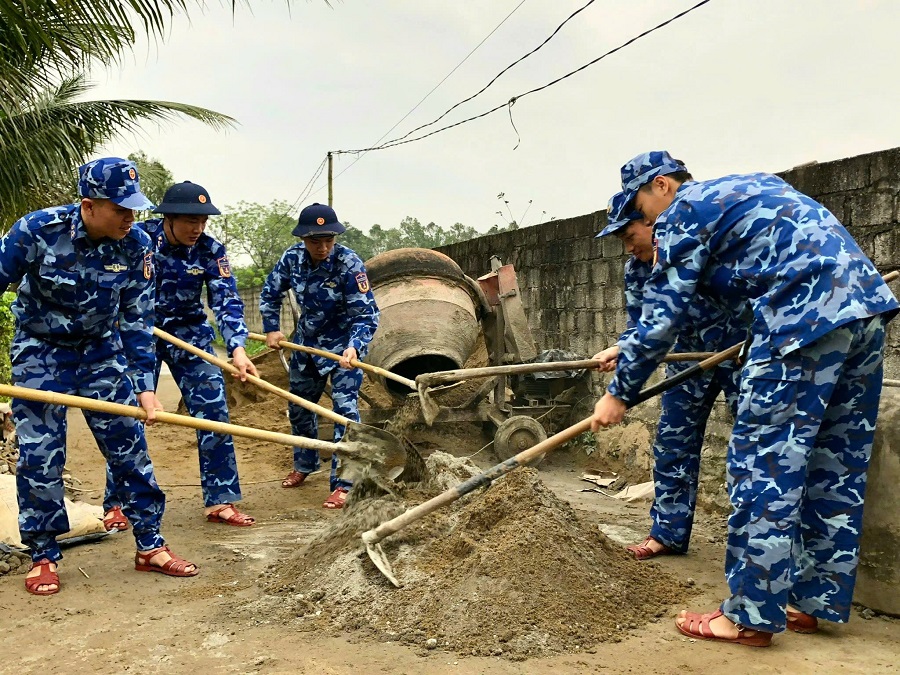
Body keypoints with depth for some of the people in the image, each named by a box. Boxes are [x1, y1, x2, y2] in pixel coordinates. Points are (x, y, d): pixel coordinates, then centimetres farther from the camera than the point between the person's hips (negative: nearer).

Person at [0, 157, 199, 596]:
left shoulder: (136, 245, -15)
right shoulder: (37, 230, -23)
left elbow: (137, 321, -9)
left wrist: (145, 386, -12)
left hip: (101, 350, 2)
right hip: (39, 350, -2)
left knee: (129, 445, 1)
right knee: (39, 454, -2)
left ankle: (149, 545, 13)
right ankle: (43, 556, 15)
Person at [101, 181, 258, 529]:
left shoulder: (210, 251, -12)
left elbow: (227, 301, -19)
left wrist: (237, 348, -33)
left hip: (190, 334, 2)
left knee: (213, 411, -6)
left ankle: (219, 501, 5)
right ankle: (115, 504, 15)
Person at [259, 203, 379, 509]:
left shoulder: (349, 264, -27)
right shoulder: (292, 258, -14)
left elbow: (366, 314, -28)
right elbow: (270, 293, 4)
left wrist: (354, 347, -43)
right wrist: (271, 328, -6)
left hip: (344, 343, -5)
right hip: (307, 340, 6)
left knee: (344, 407, -14)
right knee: (298, 405, 17)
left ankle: (344, 483, -5)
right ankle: (304, 465, 41)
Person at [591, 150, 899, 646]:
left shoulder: (682, 213, 2)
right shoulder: (754, 185, 27)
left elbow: (660, 318, -1)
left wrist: (619, 393, 8)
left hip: (807, 316, -9)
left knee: (764, 466, -3)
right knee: (836, 466, 12)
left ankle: (751, 616, 3)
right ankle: (813, 601, 22)